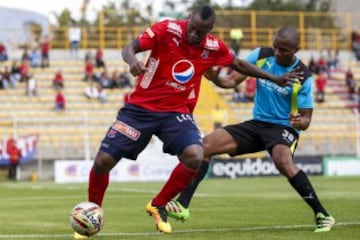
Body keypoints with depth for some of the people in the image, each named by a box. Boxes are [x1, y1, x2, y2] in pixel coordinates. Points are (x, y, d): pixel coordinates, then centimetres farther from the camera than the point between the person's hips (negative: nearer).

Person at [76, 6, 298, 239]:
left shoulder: (214, 47, -3)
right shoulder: (167, 30, -13)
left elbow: (239, 64, 16)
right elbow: (129, 48, -14)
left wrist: (275, 78, 19)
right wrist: (133, 61, -38)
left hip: (176, 112, 2)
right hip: (140, 107, -2)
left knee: (195, 156, -26)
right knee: (103, 161, -9)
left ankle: (158, 206, -2)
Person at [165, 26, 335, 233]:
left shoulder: (303, 77, -15)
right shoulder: (261, 55, -4)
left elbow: (306, 119, -13)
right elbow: (233, 80, -4)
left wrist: (299, 122, -37)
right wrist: (216, 78, -27)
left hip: (284, 128, -5)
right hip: (257, 123, 5)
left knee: (283, 161, -38)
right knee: (206, 145, -11)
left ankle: (323, 215, -27)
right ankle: (182, 205, -8)